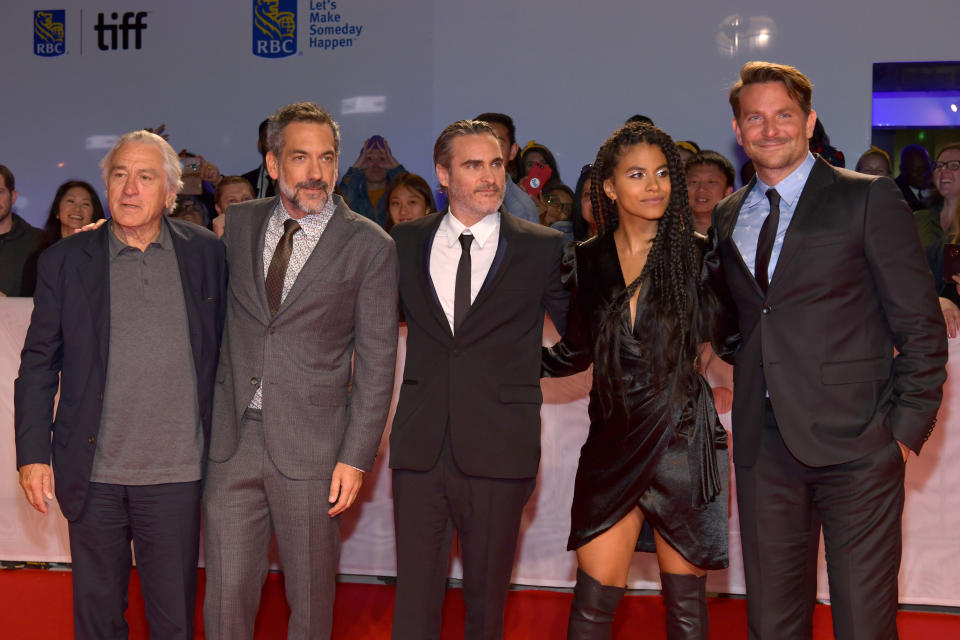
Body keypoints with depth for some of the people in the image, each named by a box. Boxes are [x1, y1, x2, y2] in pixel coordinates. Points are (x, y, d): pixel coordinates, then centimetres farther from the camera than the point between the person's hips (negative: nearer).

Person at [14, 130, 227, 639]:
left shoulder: (205, 254, 3)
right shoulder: (65, 261, 1)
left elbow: (222, 349, 9)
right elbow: (38, 365, 4)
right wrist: (32, 454, -1)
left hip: (176, 472, 0)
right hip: (94, 473, 0)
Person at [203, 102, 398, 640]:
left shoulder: (370, 246, -4)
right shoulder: (240, 223, 8)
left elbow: (377, 363, -5)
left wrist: (357, 456, -9)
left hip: (311, 445, -3)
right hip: (233, 436, 3)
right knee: (226, 596, 6)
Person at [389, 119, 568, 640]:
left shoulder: (543, 248, 2)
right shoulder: (407, 242, 9)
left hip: (497, 450, -2)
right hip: (420, 445, 2)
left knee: (487, 597, 9)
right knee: (414, 596, 5)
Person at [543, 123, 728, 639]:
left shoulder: (694, 255, -1)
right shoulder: (589, 262, 6)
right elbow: (575, 352, 14)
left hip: (682, 439, -2)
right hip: (613, 442, 2)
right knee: (594, 596, -2)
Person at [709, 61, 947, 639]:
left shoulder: (869, 200, -1)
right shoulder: (728, 216, 14)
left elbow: (921, 326, -2)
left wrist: (907, 426, -8)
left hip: (856, 444, -4)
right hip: (765, 447, 5)